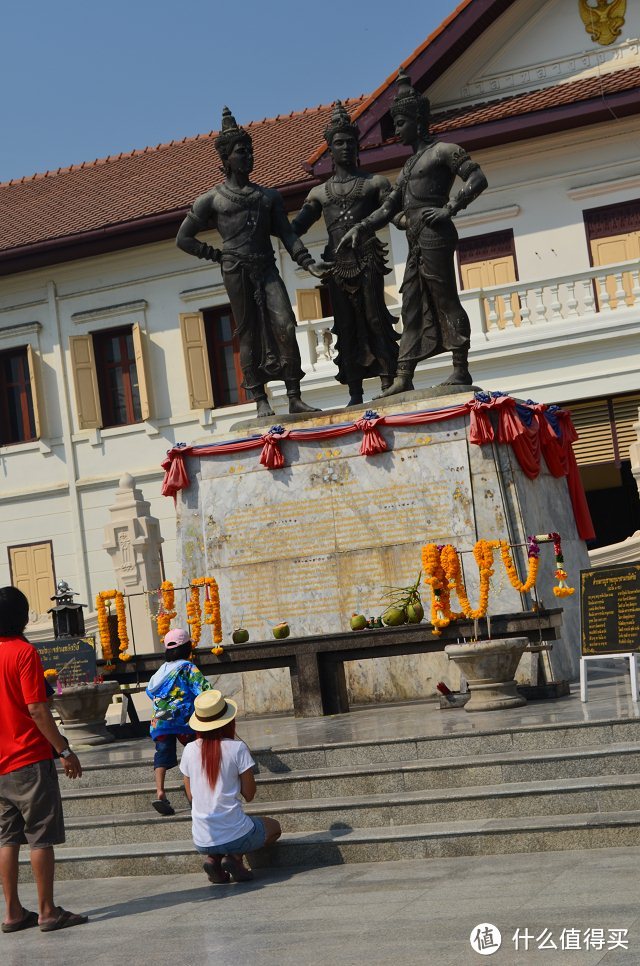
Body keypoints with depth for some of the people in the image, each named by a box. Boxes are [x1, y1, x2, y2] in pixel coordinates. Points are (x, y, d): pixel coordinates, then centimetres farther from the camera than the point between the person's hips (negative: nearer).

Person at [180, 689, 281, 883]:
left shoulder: (189, 751, 1)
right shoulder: (237, 747, -10)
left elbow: (190, 795, 11)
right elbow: (249, 795, -3)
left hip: (202, 842, 4)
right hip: (235, 835, -4)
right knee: (274, 828, 27)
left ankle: (213, 859, 7)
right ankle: (235, 857, 0)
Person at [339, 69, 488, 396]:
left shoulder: (442, 151, 1)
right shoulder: (410, 165, 25)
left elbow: (477, 179, -8)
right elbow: (388, 208, 24)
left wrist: (449, 209, -14)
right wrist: (360, 227, 12)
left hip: (434, 236, -9)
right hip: (417, 243, 9)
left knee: (445, 301, -7)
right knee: (411, 307, 5)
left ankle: (461, 370, -4)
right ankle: (403, 378, 4)